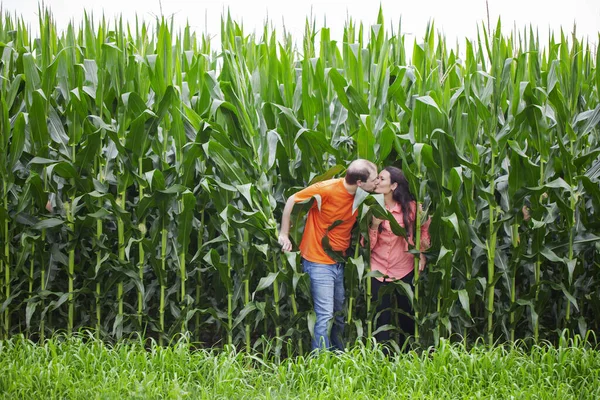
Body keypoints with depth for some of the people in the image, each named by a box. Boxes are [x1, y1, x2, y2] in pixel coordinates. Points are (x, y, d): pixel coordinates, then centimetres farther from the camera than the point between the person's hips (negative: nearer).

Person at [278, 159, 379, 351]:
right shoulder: (327, 189, -21)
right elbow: (292, 201, -11)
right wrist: (284, 234, -9)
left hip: (340, 262, 7)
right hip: (319, 262, -6)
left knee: (341, 315, 13)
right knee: (325, 316, -9)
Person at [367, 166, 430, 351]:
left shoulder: (410, 207, -8)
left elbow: (425, 226, 12)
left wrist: (422, 252, 5)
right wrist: (374, 225, -22)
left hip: (405, 270, 0)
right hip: (379, 271, 0)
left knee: (406, 318, 10)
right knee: (382, 319, -1)